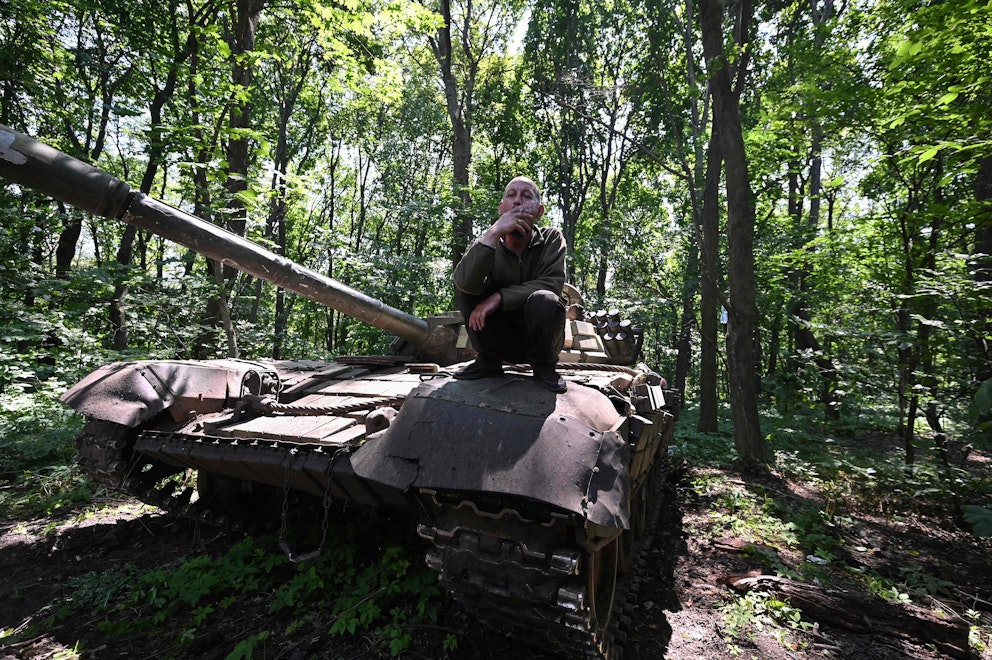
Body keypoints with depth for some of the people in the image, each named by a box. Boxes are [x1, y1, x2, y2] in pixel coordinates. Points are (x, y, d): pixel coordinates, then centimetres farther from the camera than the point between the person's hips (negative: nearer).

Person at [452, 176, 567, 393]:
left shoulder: (551, 239, -6)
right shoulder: (487, 243, -6)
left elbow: (552, 283, -22)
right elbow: (465, 282, -27)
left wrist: (500, 297, -28)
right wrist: (494, 233, -33)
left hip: (539, 340, -1)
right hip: (498, 340, 2)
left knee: (545, 300, -33)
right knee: (466, 285, -18)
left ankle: (544, 366, -5)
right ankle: (488, 361, -4)